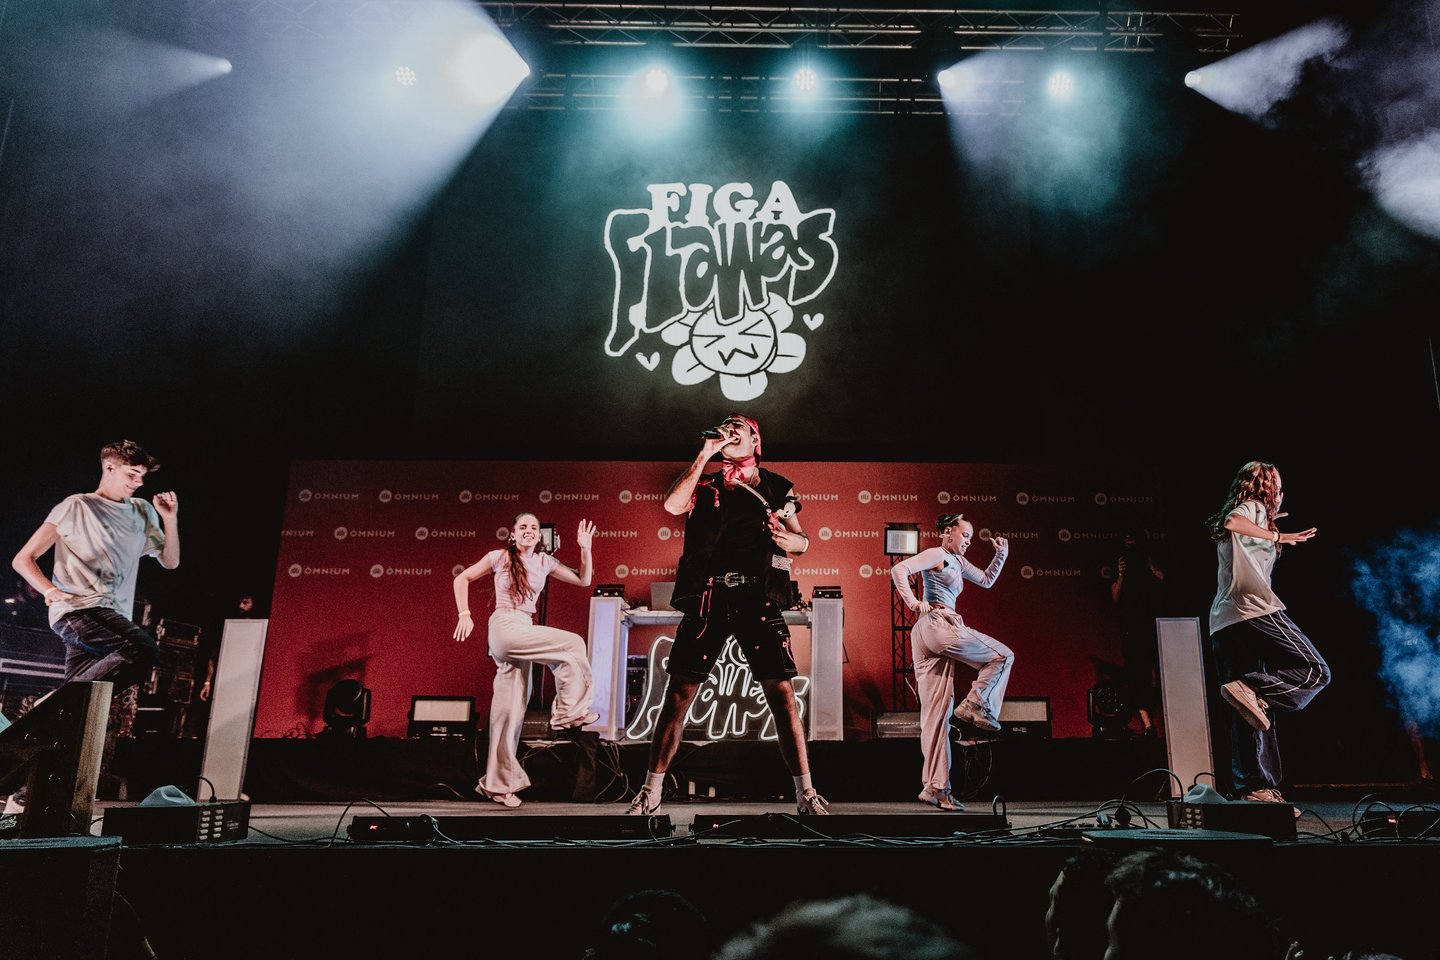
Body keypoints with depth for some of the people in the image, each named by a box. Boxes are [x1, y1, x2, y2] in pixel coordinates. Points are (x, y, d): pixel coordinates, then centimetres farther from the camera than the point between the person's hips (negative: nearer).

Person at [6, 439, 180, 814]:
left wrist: (170, 519, 6)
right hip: (78, 609, -5)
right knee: (144, 649, -31)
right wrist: (50, 590, -14)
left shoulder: (143, 512, 19)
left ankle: (22, 794, 6)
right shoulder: (76, 507, 3)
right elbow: (22, 560, 4)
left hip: (114, 615, 5)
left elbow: (170, 561, 20)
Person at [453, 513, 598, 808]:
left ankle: (497, 782, 10)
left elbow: (583, 580, 11)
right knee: (573, 644, -17)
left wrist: (585, 549, -1)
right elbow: (462, 578, 6)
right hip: (505, 627, -6)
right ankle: (568, 711, -7)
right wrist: (464, 614, -1)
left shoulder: (544, 562, 11)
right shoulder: (499, 557, -1)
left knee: (511, 708, 5)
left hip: (523, 633, 6)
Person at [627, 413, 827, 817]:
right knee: (678, 692, 0)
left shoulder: (778, 487, 14)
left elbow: (802, 540, 18)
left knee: (781, 692, -7)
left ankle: (805, 792, 3)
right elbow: (672, 505, -7)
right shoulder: (707, 485, 14)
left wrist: (786, 538, -6)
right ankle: (651, 791, 10)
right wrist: (704, 455, -4)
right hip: (708, 597, 1)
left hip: (758, 597, 0)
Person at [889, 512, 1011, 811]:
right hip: (937, 624, -9)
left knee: (936, 713, 3)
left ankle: (935, 787, 2)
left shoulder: (957, 561, 25)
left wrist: (1001, 554, 21)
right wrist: (913, 602, -18)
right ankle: (975, 704, -5)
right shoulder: (937, 554, -1)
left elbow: (987, 580, 34)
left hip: (927, 638, 9)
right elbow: (899, 569, -14)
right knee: (1003, 655, 5)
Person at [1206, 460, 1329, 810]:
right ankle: (1249, 688, -25)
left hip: (1223, 621, 9)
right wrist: (1275, 535, -11)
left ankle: (1255, 786, 0)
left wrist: (1278, 537, 48)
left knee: (1250, 713, 4)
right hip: (1253, 608, -9)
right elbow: (1232, 522, -18)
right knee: (1314, 672, -8)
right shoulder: (1254, 507, 5)